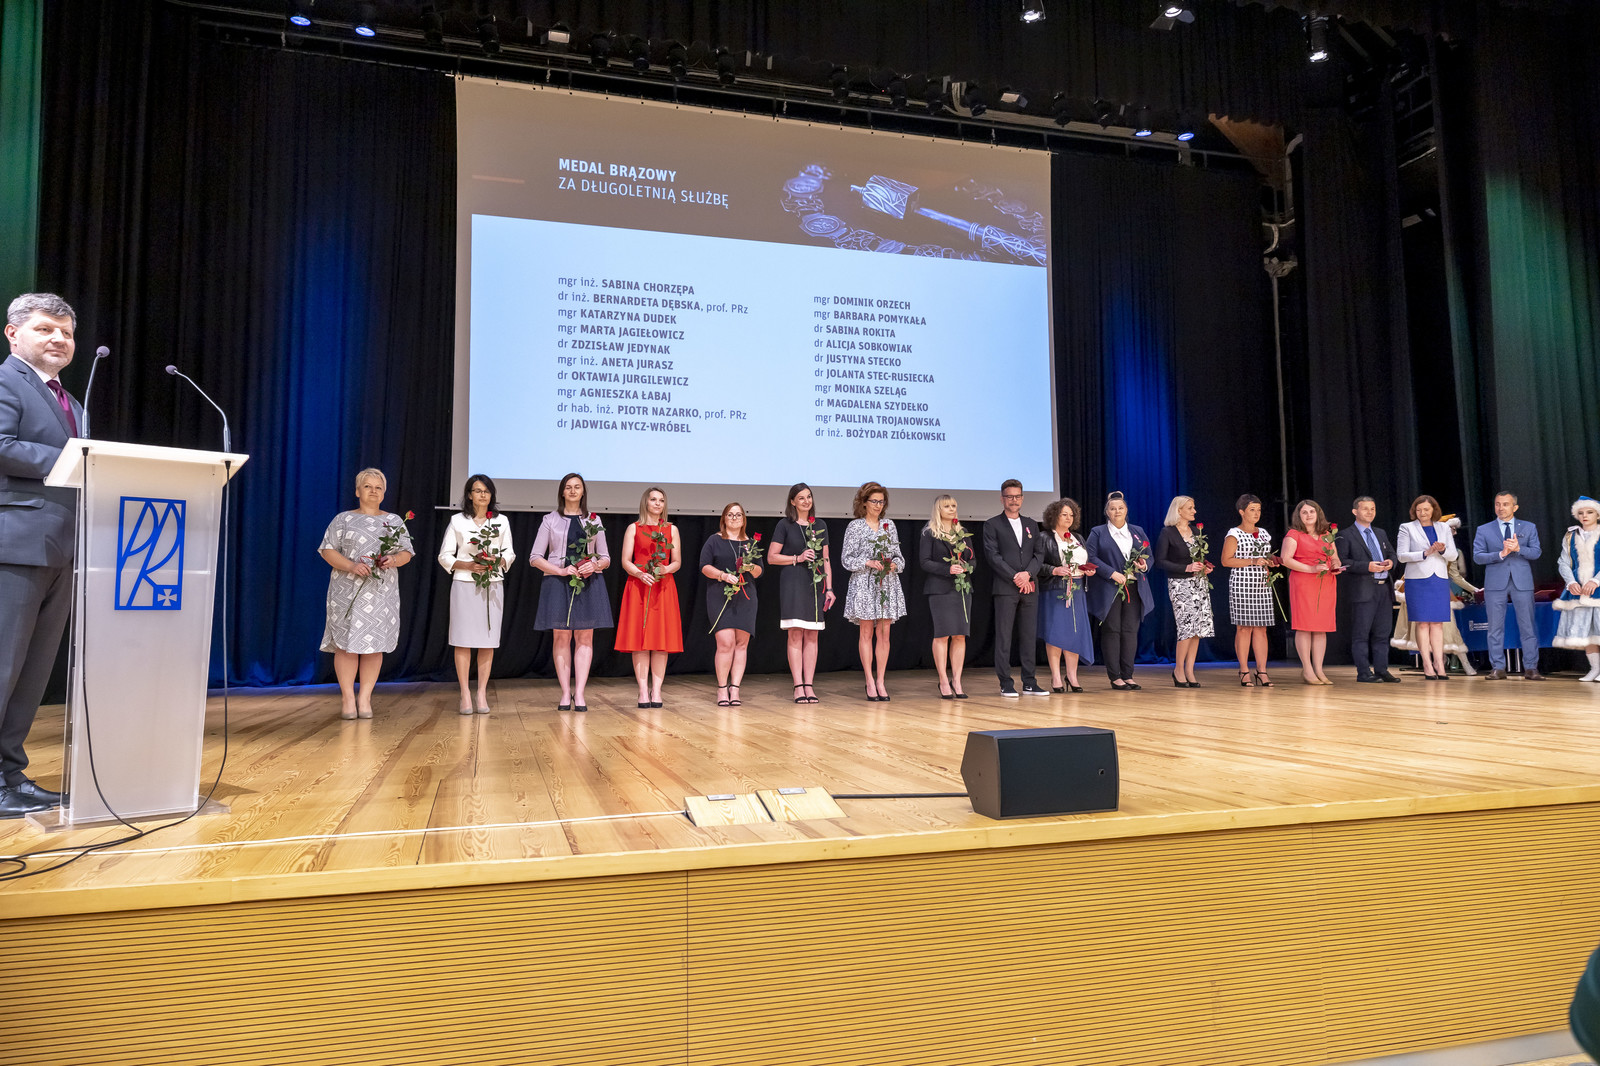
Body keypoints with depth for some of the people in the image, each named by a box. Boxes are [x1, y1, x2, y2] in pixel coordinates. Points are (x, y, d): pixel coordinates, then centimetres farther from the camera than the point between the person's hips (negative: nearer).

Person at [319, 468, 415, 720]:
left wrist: (394, 560, -12)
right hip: (348, 591, -2)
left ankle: (365, 698, 5)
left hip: (383, 592, 2)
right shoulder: (343, 519, 9)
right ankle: (347, 698, 2)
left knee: (375, 643, -1)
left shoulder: (395, 521, 15)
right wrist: (351, 566, -14)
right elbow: (328, 550, 2)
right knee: (347, 642, -6)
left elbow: (406, 553, 11)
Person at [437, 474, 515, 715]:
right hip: (464, 585, -2)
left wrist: (498, 561, -9)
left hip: (493, 585, 2)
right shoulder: (457, 520, 5)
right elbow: (444, 556, 4)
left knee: (488, 641, 1)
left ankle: (482, 694, 7)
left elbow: (509, 553, 14)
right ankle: (465, 695, 2)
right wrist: (469, 565, -12)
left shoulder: (502, 521, 11)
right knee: (463, 641, -4)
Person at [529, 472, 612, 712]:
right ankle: (565, 694, 0)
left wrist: (594, 566, -9)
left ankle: (579, 694, -3)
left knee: (584, 638, -3)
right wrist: (561, 570, -11)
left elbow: (606, 558, 14)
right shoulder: (550, 520, 8)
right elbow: (535, 557, 3)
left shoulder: (594, 521, 13)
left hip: (588, 583, 2)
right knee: (561, 637, -3)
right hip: (558, 582, -1)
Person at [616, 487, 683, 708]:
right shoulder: (633, 528, 8)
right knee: (639, 640, -5)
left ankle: (656, 690, 1)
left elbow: (677, 562, 10)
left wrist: (666, 569, -12)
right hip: (638, 587, -1)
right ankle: (643, 691, -2)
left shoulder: (672, 529, 13)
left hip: (664, 588, 2)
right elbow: (626, 561, 1)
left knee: (662, 640, -2)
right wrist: (640, 574, -17)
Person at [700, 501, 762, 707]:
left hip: (745, 597, 4)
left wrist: (751, 568, -8)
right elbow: (704, 566, -1)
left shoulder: (751, 543, 17)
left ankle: (734, 690, 3)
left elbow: (759, 572, 14)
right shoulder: (714, 540, 7)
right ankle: (722, 689, -2)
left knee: (742, 643, -1)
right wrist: (723, 575, -15)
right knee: (726, 642, -13)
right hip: (720, 596, -3)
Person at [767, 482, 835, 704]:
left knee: (812, 636, 3)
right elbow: (771, 557, 0)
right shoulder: (785, 524, 3)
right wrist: (797, 558, -11)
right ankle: (798, 686, -5)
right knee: (795, 634, -7)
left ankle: (809, 685, 6)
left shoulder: (820, 525, 14)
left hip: (816, 584, 4)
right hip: (792, 583, -4)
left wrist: (829, 588, 8)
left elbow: (826, 559, 15)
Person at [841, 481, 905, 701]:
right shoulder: (854, 527, 1)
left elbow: (899, 554, 13)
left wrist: (894, 564, -8)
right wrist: (868, 563, -16)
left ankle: (880, 681, 7)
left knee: (884, 633, 2)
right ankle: (870, 682, 4)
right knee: (866, 633, -1)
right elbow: (846, 559, -2)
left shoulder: (889, 525, 12)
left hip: (888, 583, 4)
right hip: (864, 584, -3)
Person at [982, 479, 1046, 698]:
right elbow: (992, 555, -6)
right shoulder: (992, 525, 3)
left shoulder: (1031, 525, 18)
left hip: (1029, 587, 5)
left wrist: (1028, 573, -8)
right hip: (1005, 588, -4)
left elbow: (1039, 554, 11)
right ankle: (1005, 684, 0)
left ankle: (1029, 683, 11)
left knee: (1029, 636, 5)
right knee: (1003, 637, -4)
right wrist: (1015, 578, -12)